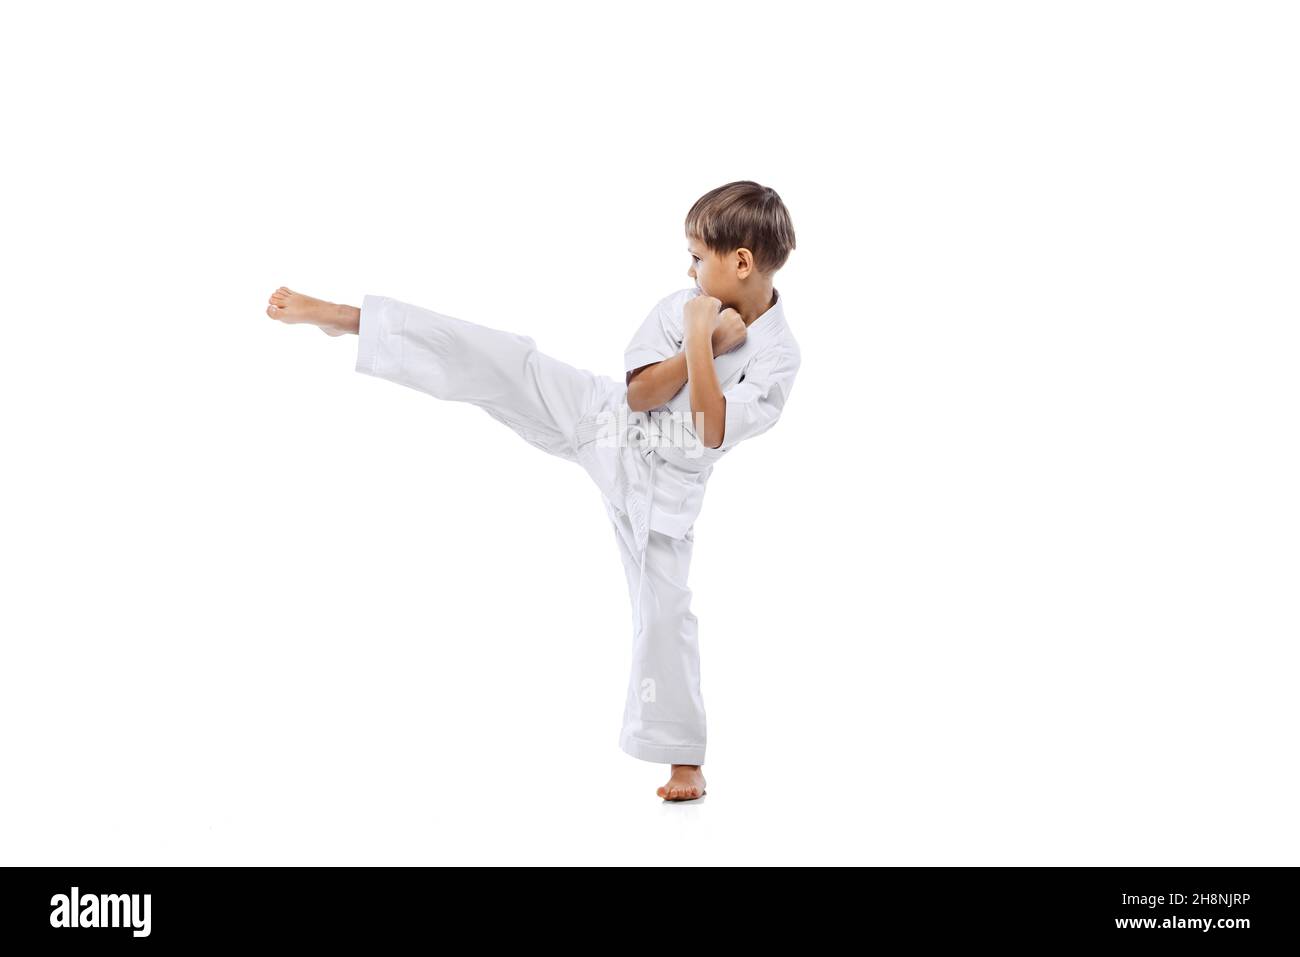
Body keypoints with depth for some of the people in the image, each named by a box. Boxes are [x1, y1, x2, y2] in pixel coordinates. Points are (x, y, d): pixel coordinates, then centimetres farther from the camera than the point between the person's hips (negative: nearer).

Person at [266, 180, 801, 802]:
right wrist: (703, 346, -23)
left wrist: (699, 341, -30)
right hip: (601, 418, 2)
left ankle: (683, 757, 19)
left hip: (662, 483, -2)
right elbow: (637, 394, -14)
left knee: (664, 611, 1)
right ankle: (341, 317, -9)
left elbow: (713, 433, -27)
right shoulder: (683, 307, -9)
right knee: (499, 362, -13)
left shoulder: (778, 357, -18)